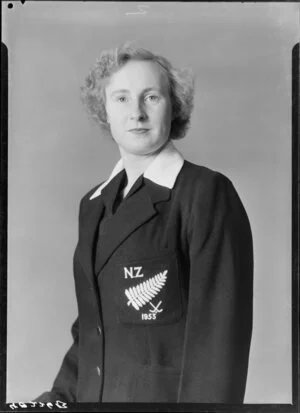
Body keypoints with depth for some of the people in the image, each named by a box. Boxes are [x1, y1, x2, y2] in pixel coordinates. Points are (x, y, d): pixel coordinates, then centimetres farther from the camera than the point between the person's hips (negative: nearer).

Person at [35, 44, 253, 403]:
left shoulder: (208, 193, -14)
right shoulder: (94, 203, 6)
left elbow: (220, 334, -17)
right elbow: (92, 323, 11)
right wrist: (61, 394, 3)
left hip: (169, 394, -5)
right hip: (93, 394, 6)